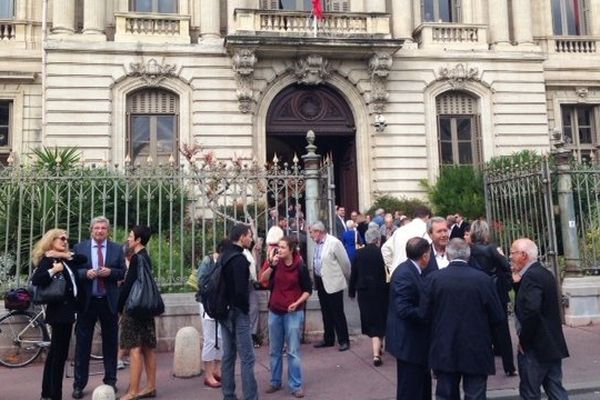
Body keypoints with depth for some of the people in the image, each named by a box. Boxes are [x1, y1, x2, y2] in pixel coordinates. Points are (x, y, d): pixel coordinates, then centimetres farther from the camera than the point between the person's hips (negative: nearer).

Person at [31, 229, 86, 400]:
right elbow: (36, 280, -23)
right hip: (59, 310, -9)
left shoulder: (65, 259, 13)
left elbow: (83, 258, 9)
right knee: (60, 353, -5)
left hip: (67, 309, 9)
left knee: (55, 352, 16)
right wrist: (53, 270, -23)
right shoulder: (47, 259, -10)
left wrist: (67, 256, -2)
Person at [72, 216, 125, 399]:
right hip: (86, 301, -1)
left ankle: (110, 381, 23)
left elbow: (123, 273, 2)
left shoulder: (117, 249, 4)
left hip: (109, 301, 1)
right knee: (82, 343, 5)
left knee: (110, 342, 10)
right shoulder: (79, 247, 3)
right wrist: (86, 273, -18)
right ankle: (79, 384, 16)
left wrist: (110, 272, -16)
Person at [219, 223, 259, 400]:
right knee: (247, 358, -3)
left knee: (228, 356, 13)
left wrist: (224, 305, 14)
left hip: (224, 311, 9)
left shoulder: (224, 256, 11)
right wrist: (246, 309, -9)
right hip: (237, 312, -9)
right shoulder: (239, 259, -17)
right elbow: (241, 290, -24)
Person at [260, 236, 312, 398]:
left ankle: (296, 385, 11)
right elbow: (263, 279, -10)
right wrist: (272, 265, -23)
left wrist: (297, 303, -15)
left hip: (293, 313, -4)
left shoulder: (300, 267, -9)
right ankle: (275, 382, 28)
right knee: (274, 350, 14)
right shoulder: (276, 263, 0)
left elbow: (308, 290, -2)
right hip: (274, 312, 4)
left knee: (293, 351, 0)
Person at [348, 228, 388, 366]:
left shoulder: (359, 253, -1)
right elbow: (386, 273, -9)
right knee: (379, 320, 6)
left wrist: (352, 291, 14)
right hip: (379, 291, -3)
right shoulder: (381, 252, -11)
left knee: (370, 319, 14)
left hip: (363, 291, 3)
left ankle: (377, 349, 27)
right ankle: (376, 353, 1)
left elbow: (353, 273, 4)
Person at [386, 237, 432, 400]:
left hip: (416, 341, 10)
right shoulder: (404, 274, -23)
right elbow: (404, 309, -28)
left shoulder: (412, 271, 6)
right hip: (409, 343, -10)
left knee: (423, 385, 23)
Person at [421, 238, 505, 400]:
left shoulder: (434, 278, -10)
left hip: (444, 351, 1)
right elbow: (498, 317, -7)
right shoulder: (483, 279, -12)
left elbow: (425, 314, -6)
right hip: (476, 352, -1)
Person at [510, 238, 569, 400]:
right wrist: (518, 282, 4)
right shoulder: (544, 273, 11)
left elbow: (531, 312, -30)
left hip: (535, 346, -9)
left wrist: (523, 340, -18)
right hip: (553, 344, 9)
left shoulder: (531, 276, -20)